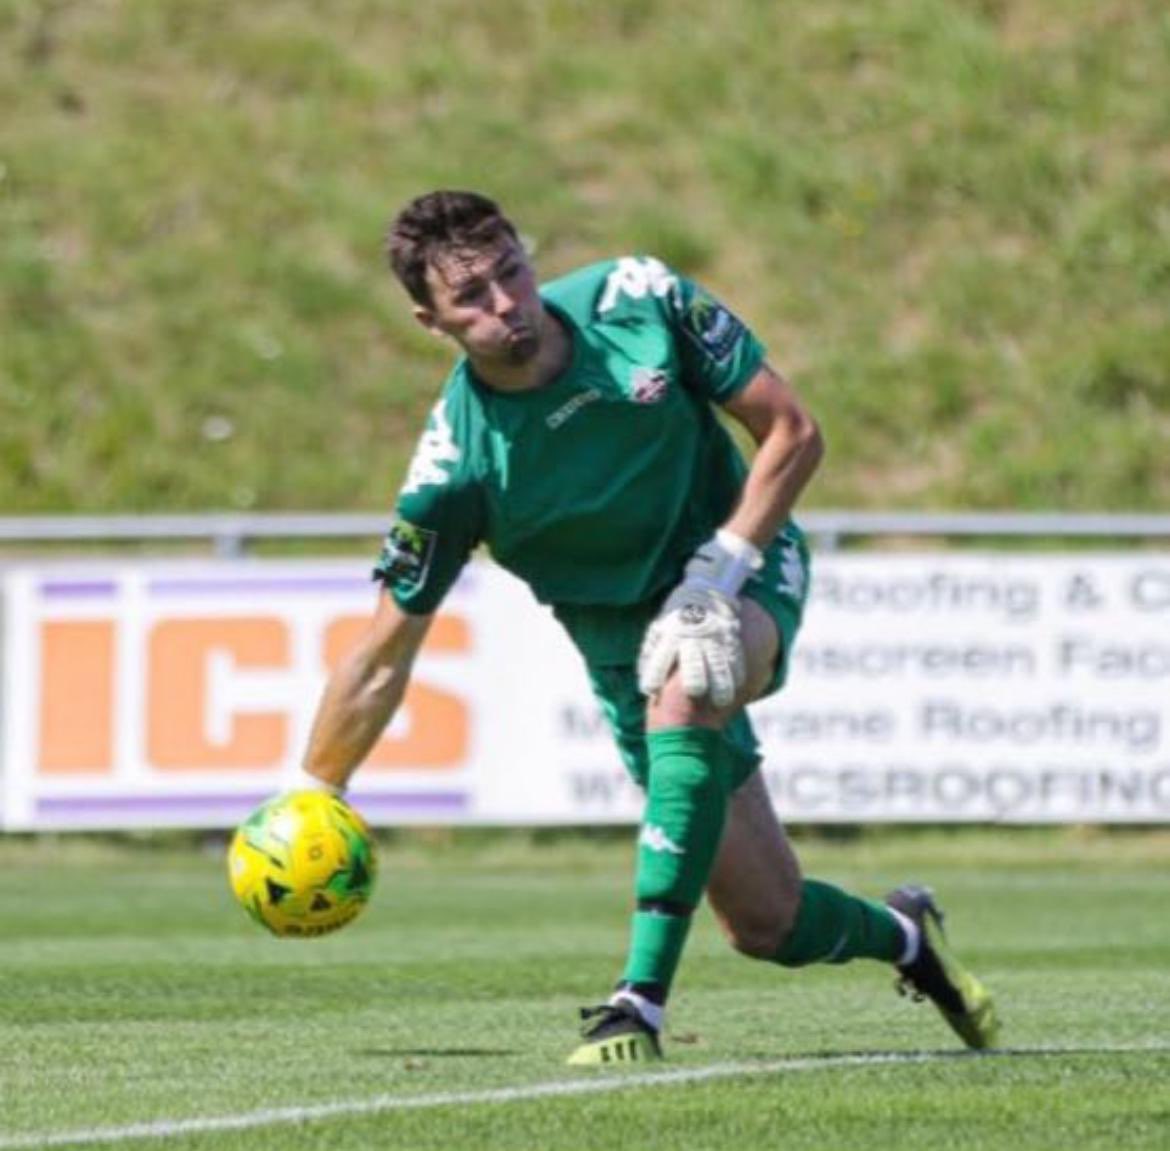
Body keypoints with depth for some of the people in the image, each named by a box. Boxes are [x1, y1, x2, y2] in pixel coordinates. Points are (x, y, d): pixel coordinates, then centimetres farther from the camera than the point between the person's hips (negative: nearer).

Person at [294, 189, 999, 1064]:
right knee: (769, 924, -2)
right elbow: (383, 661, -10)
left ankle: (642, 1002, -35)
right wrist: (306, 805, -10)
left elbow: (793, 433, -12)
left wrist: (716, 572, -22)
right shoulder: (454, 466, -20)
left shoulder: (642, 300, -18)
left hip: (745, 567, -1)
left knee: (682, 693, -36)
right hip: (630, 644, 1)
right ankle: (904, 936, 35)